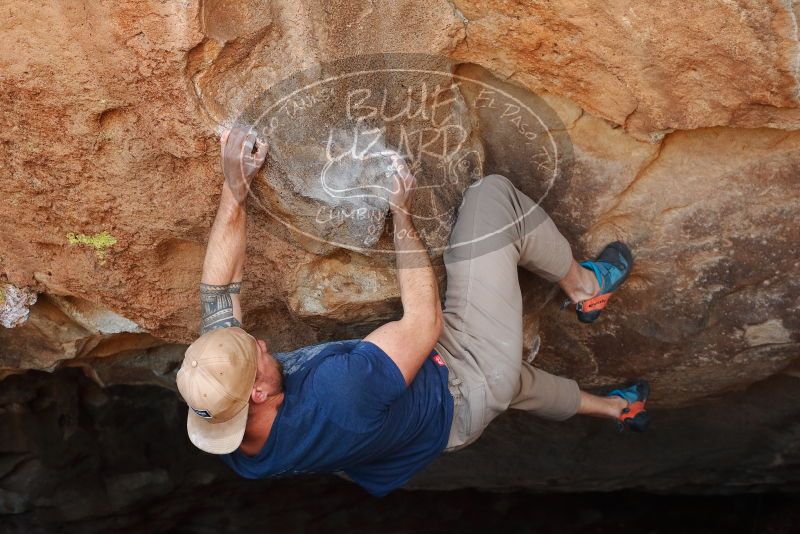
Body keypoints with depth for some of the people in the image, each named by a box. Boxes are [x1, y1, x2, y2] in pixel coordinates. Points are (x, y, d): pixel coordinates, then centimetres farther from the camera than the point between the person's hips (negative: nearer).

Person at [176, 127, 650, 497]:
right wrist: (403, 215, -22)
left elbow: (218, 294, -11)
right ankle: (584, 286, 18)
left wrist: (234, 191, -18)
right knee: (492, 195, -10)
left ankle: (611, 405, 62)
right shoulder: (331, 396, -45)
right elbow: (425, 322, -32)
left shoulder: (216, 400, -21)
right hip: (464, 394, -7)